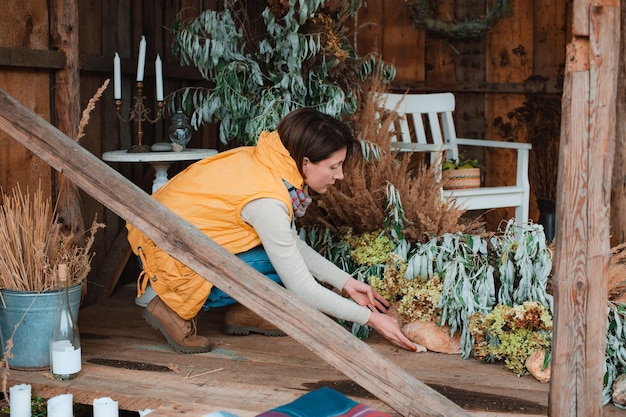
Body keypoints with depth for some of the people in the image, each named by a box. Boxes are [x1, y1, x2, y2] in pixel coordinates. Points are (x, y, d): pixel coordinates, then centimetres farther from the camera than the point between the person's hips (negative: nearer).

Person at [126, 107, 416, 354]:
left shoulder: (262, 163, -5)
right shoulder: (266, 201, -30)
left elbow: (294, 244, 6)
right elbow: (301, 288, -24)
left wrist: (347, 282, 1)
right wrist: (369, 317, -16)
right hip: (171, 257, -8)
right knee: (281, 268, -15)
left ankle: (242, 313, 9)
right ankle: (176, 308, -8)